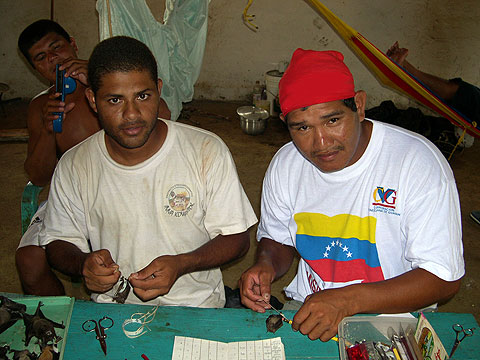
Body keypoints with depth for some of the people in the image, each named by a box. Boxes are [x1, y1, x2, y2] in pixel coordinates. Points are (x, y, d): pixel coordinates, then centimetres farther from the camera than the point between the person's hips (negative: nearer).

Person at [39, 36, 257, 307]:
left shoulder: (207, 152, -8)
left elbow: (237, 238, -2)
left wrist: (181, 264, -20)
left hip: (196, 307, -2)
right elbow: (58, 243, 10)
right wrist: (83, 263, -13)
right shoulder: (73, 167, -2)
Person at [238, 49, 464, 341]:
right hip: (308, 309, 2)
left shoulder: (420, 162, -18)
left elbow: (444, 278, -18)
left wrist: (349, 300, -30)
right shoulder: (285, 164, -4)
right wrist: (267, 265, -12)